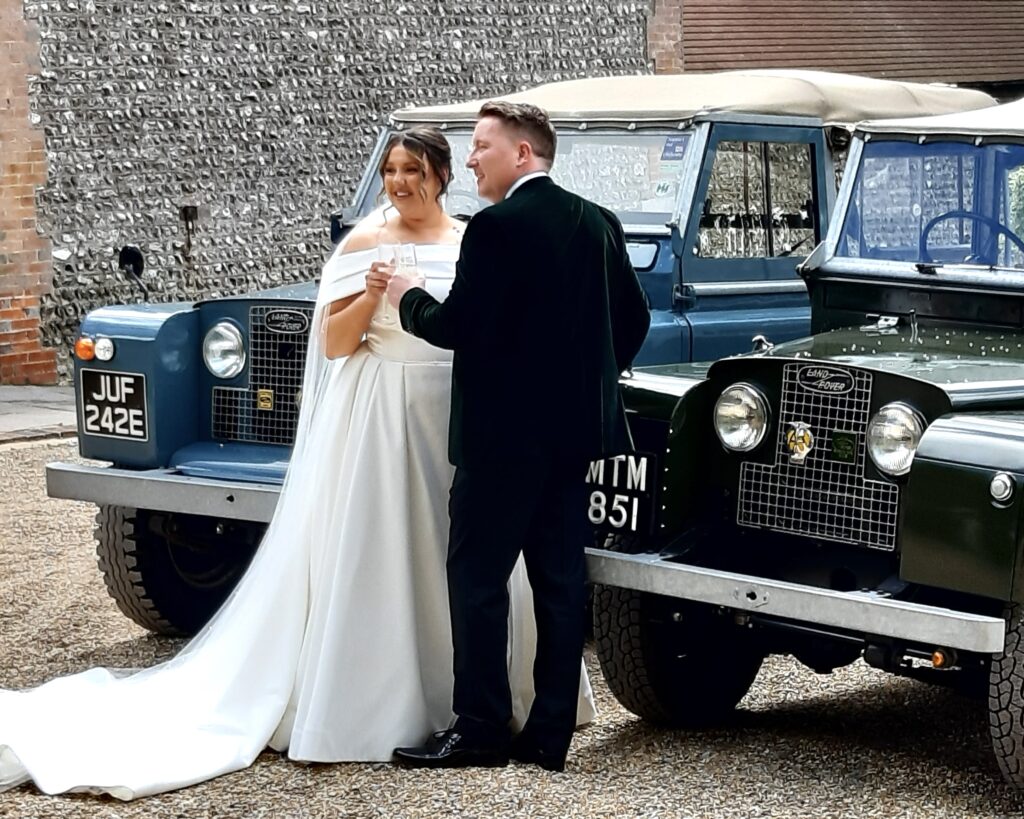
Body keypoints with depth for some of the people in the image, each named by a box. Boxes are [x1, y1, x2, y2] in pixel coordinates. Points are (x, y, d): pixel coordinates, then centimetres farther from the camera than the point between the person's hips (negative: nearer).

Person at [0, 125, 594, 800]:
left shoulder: (474, 244, 8)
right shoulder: (364, 243, -1)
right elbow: (333, 344, -3)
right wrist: (372, 295, -18)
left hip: (455, 414, 3)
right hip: (377, 417, -3)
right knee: (372, 554, -2)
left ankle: (456, 690, 18)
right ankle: (364, 699, 4)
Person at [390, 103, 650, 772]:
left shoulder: (497, 227, -14)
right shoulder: (599, 223, 9)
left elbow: (456, 327, -16)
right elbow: (634, 318, 13)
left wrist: (408, 298, 3)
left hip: (505, 432, -7)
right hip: (575, 428, 8)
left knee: (478, 576, 0)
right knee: (561, 579, 8)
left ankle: (481, 730, 2)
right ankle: (551, 734, 12)